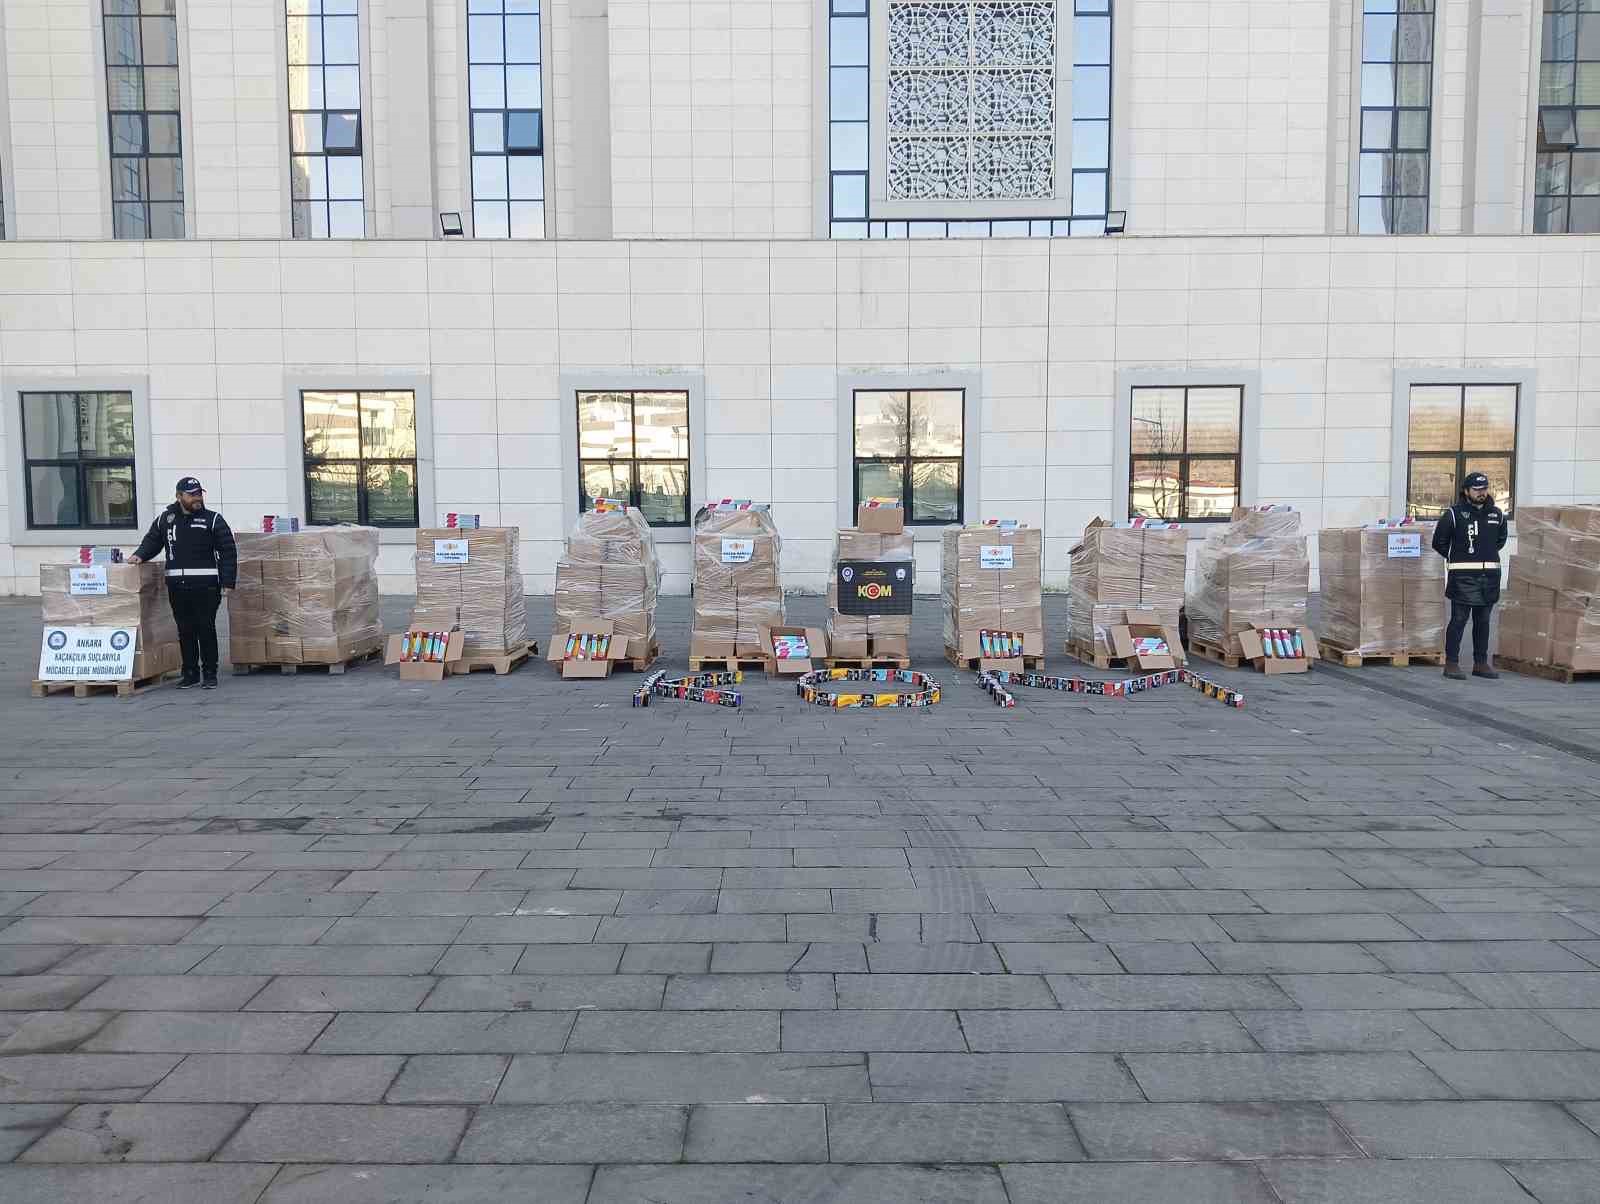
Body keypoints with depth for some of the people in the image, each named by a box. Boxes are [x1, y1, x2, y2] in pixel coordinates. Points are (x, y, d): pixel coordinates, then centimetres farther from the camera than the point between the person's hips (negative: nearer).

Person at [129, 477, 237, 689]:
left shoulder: (213, 519, 1)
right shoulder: (165, 519, 12)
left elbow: (228, 551, -2)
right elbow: (151, 541, 23)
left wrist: (228, 581, -8)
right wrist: (140, 555, 1)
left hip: (205, 585, -4)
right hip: (177, 585, 4)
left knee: (206, 629, -1)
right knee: (185, 631, 9)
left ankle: (210, 674, 7)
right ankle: (190, 673, 19)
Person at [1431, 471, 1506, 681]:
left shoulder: (1497, 515, 12)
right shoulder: (1454, 514, -4)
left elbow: (1501, 539, 28)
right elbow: (1439, 541, 2)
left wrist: (1488, 556, 19)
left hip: (1490, 575, 5)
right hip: (1463, 576, -5)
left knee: (1483, 621, 10)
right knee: (1459, 620, -7)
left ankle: (1481, 663, 17)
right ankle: (1452, 663, -4)